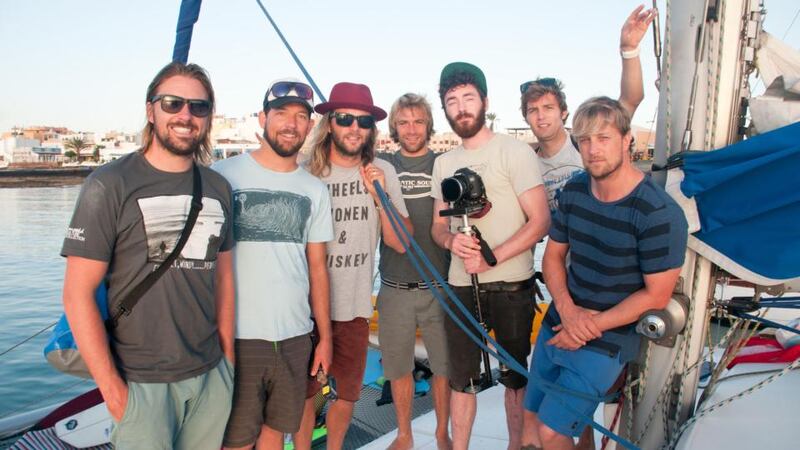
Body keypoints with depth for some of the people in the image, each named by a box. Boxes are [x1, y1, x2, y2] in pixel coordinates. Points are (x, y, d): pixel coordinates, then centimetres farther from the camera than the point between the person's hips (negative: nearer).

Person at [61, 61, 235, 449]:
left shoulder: (218, 188, 5)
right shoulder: (109, 185, -9)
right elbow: (77, 295, -11)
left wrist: (227, 354, 9)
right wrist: (112, 388, -12)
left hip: (211, 375, 4)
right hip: (141, 382, -4)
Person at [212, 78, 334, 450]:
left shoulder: (315, 191, 8)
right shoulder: (223, 176, -5)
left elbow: (317, 266, 12)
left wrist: (325, 336, 11)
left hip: (295, 337, 4)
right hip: (236, 336, -4)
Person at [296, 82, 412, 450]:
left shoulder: (382, 172, -1)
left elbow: (400, 243, -3)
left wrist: (379, 196, -15)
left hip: (355, 308, 3)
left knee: (348, 394, 18)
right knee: (305, 393, 11)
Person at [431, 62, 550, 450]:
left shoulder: (515, 152, -7)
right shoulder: (443, 163, 11)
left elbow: (540, 221, -11)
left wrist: (491, 258, -20)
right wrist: (450, 240, -10)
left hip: (511, 285, -4)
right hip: (461, 286, 5)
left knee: (515, 375, 11)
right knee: (461, 377, 12)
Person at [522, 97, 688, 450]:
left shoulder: (659, 213, -20)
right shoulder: (574, 190, -1)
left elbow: (656, 295, -16)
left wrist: (591, 326, -15)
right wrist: (567, 309, -10)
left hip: (605, 343, -6)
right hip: (556, 327, 6)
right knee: (533, 418, 17)